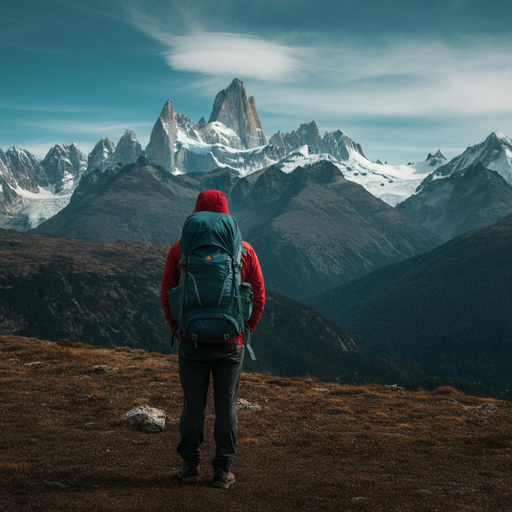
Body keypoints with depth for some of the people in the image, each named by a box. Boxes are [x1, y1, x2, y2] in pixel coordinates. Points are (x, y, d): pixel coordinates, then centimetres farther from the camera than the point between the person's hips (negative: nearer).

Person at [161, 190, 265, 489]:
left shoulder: (179, 250, -2)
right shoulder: (244, 250, 0)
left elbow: (166, 297, 2)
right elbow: (259, 297, 4)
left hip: (192, 342, 0)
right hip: (231, 344, 0)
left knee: (193, 405, 10)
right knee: (226, 406, 7)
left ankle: (191, 466, 16)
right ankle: (223, 471, 11)